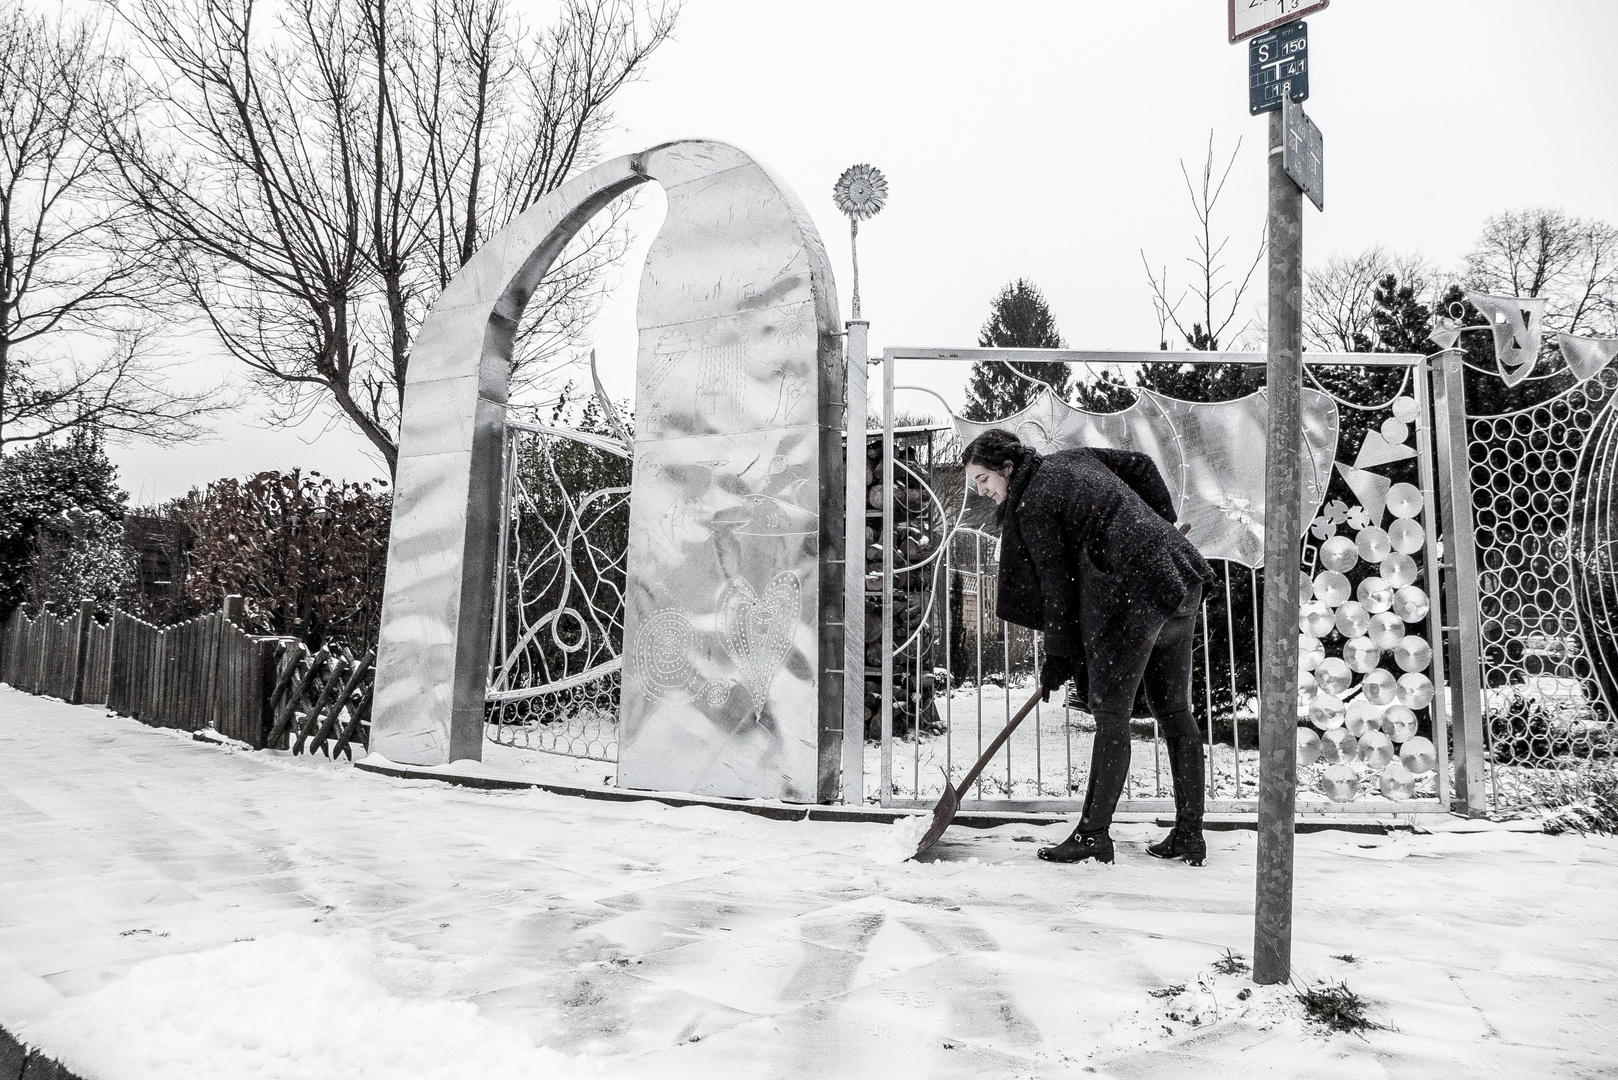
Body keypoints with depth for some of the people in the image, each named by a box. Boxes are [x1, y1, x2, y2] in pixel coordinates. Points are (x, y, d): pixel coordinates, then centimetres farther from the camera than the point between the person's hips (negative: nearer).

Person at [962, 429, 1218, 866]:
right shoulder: (1074, 458, 16)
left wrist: (1059, 655, 1)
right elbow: (1140, 466, 23)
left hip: (1136, 588, -9)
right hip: (1182, 574, 9)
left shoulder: (1032, 505, -8)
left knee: (1110, 714, -3)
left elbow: (1056, 584, -8)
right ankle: (1189, 834, 19)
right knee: (1174, 710, 12)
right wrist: (1163, 527, 30)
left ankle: (1093, 835, 3)